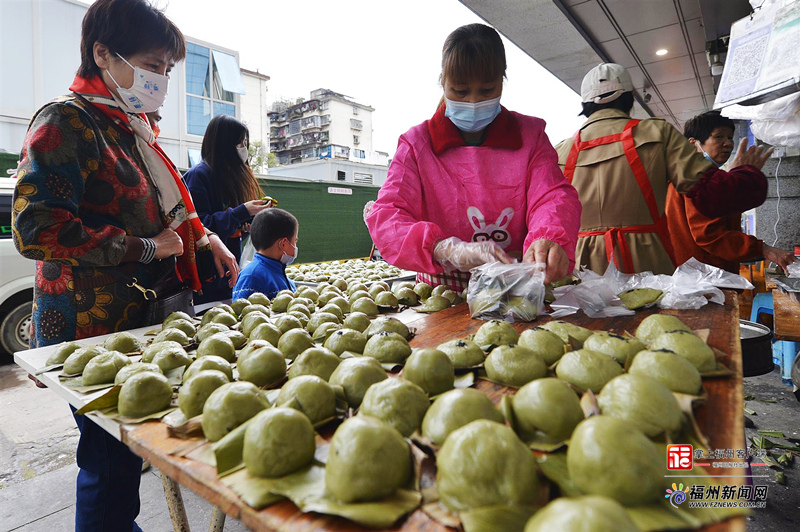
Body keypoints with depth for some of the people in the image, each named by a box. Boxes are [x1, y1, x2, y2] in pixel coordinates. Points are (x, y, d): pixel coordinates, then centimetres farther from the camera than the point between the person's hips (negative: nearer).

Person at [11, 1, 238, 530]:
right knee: (112, 464, 1)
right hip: (93, 329, -8)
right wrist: (145, 248, -16)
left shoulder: (133, 130, 18)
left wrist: (203, 239, 9)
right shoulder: (67, 121, -9)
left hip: (143, 321, 8)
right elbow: (36, 229, -19)